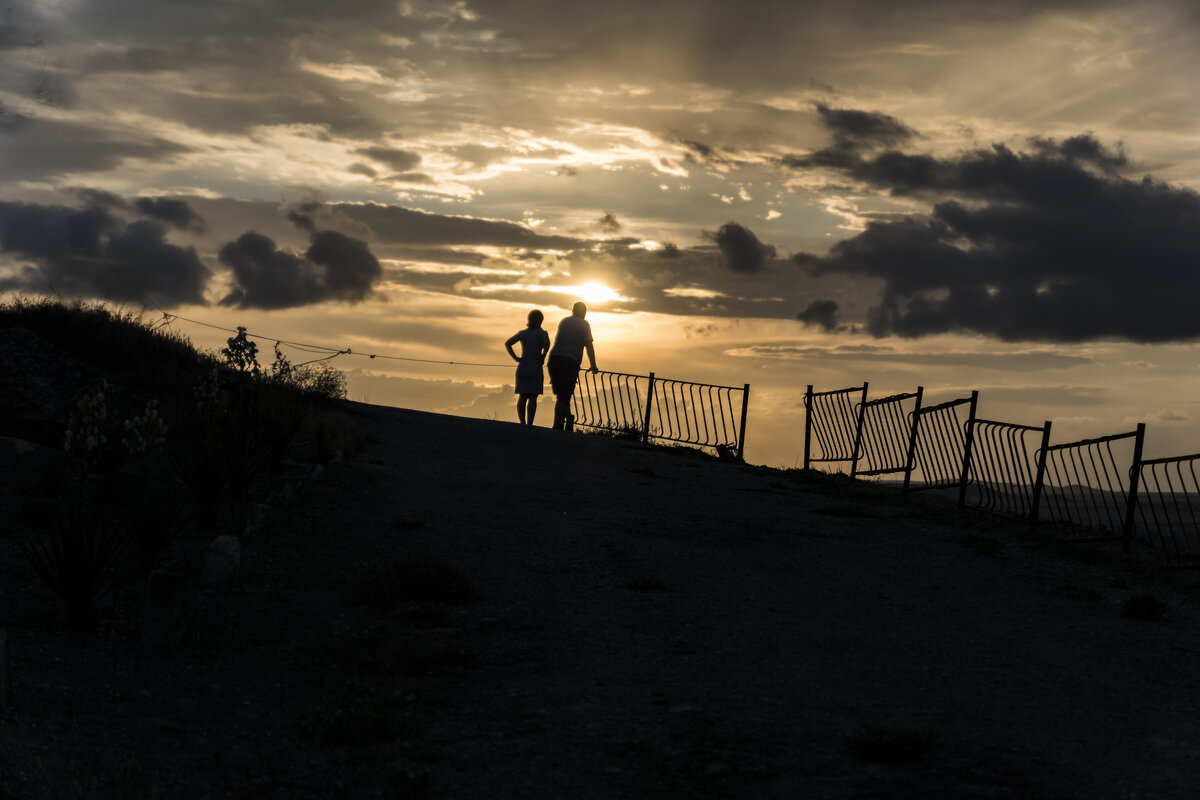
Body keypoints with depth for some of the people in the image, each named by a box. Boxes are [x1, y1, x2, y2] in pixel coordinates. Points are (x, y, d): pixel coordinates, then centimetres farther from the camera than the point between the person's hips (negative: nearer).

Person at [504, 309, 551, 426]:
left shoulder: (522, 333, 9)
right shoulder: (542, 333, -3)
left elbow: (507, 344, 3)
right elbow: (547, 343, -23)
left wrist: (515, 358, 4)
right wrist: (542, 357, -9)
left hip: (522, 368, 4)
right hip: (535, 369, -4)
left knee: (522, 397, 5)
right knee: (533, 398, -4)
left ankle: (522, 423, -7)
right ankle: (529, 424, -11)